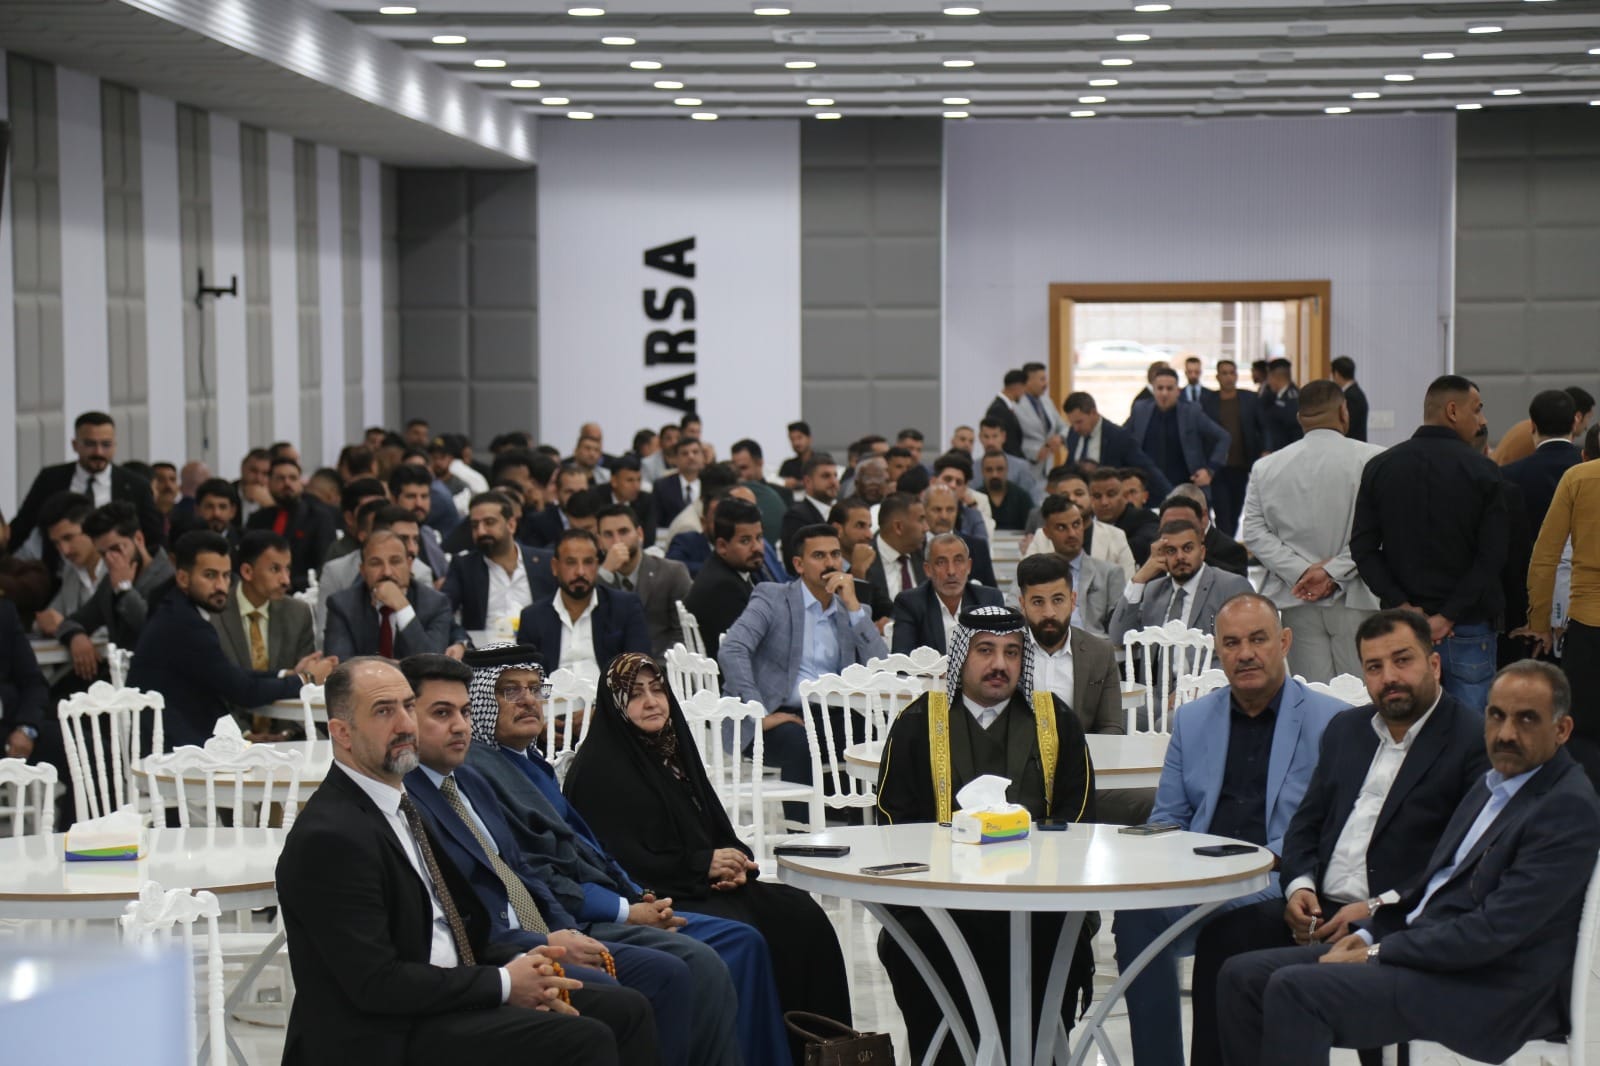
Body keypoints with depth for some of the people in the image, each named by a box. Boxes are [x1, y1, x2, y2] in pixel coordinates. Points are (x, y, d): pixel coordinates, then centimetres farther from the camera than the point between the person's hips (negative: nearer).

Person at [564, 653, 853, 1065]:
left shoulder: (673, 749, 18)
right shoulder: (598, 768, -7)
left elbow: (716, 827, 19)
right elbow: (622, 861, -16)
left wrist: (734, 864, -4)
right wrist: (703, 864, -15)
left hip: (704, 888, 8)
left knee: (802, 915, -13)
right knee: (746, 935, -30)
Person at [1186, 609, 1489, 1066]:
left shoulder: (1476, 742, -3)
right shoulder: (1346, 728, 20)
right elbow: (1306, 822, 21)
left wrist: (1378, 909, -18)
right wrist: (1298, 886, -1)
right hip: (1319, 909, 7)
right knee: (1221, 938, -18)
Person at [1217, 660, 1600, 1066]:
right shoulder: (1494, 785, 16)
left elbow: (1491, 932, -20)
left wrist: (1377, 953, -14)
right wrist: (1370, 934, 5)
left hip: (1483, 988, -10)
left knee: (1295, 989, -26)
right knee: (1243, 976, -1)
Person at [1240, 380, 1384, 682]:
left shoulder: (1266, 467, 6)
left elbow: (1254, 533, 2)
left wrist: (1302, 572, -5)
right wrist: (1333, 572, -11)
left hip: (1298, 604, 3)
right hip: (1355, 600, -3)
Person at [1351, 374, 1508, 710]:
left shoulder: (1379, 467, 4)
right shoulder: (1482, 471, -6)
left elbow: (1362, 547, -1)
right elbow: (1492, 555, -12)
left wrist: (1402, 605, -4)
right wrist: (1448, 616, -10)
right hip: (1469, 629, -3)